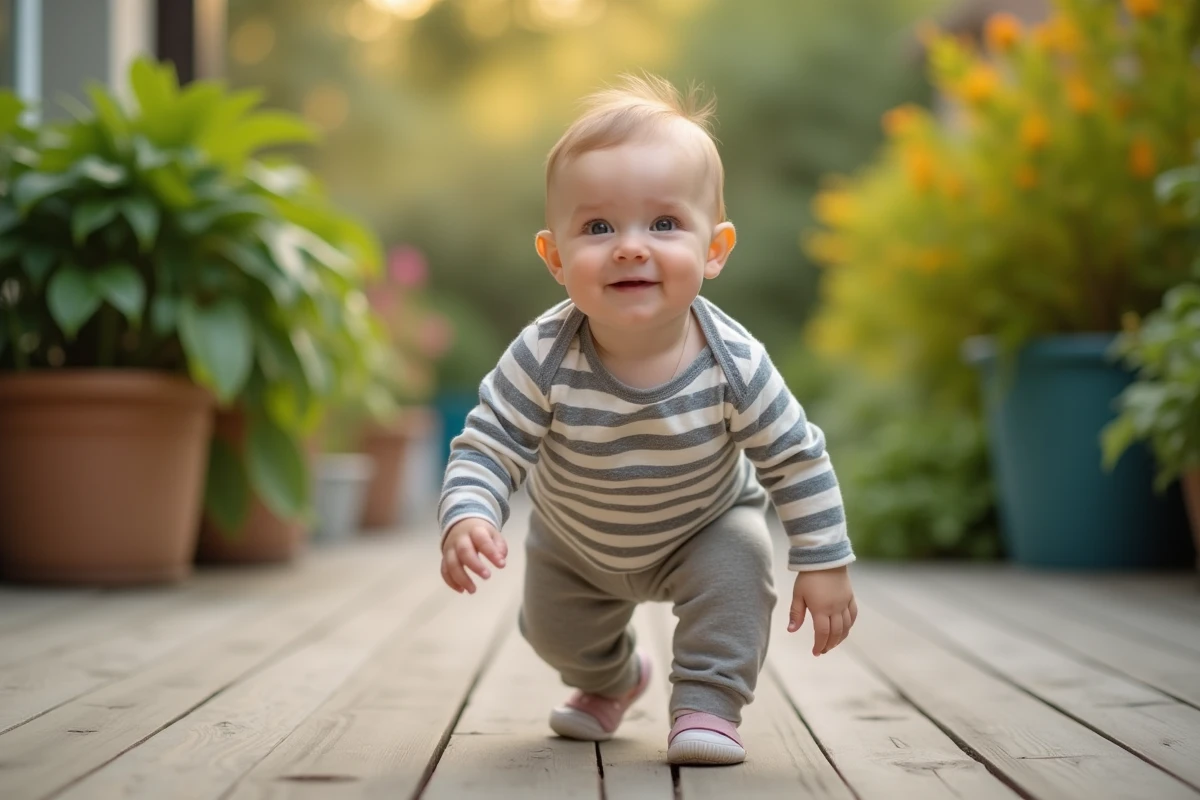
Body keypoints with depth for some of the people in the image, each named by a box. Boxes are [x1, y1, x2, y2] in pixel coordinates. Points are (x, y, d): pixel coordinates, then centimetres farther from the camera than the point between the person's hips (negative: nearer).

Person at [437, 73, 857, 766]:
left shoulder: (734, 362, -34)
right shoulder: (543, 359, -35)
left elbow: (798, 460, -21)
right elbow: (487, 449, -28)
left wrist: (824, 563, -20)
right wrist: (467, 519, -48)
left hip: (706, 530, -1)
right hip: (577, 542, 2)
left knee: (739, 566, -26)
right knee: (554, 629, 13)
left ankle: (709, 704, -8)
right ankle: (611, 678, 47)